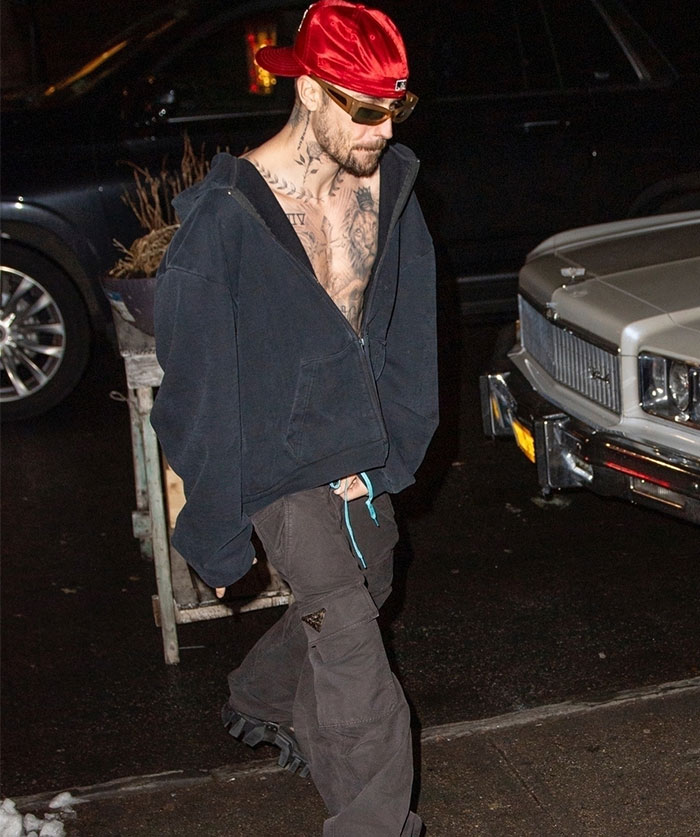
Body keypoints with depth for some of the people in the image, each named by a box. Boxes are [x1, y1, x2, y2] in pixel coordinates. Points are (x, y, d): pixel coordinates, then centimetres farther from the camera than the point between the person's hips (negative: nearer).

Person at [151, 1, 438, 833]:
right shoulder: (227, 215, -21)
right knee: (350, 645, -10)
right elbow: (199, 385, -15)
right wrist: (215, 527, -11)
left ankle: (260, 703, 50)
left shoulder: (388, 187, -4)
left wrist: (386, 454, -3)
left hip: (362, 449, 7)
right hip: (283, 462, -7)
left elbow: (407, 329, 4)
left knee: (360, 593, 23)